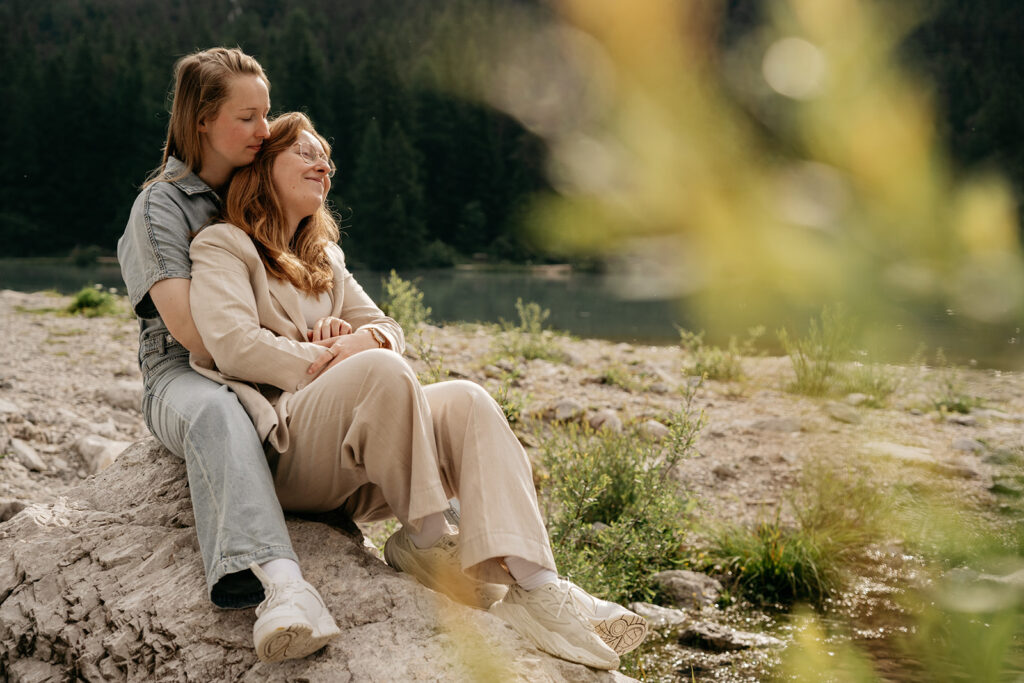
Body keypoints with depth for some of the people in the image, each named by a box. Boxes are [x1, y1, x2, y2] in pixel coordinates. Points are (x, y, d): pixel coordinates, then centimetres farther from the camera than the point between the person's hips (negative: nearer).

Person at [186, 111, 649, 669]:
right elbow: (234, 345, -9)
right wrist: (332, 367, -13)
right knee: (381, 369, -35)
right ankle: (426, 539, -23)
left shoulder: (325, 259, 31)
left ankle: (533, 581, -40)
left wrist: (365, 337, -3)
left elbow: (390, 331, 22)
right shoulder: (222, 246, 9)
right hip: (280, 447, -7)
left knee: (467, 401, -22)